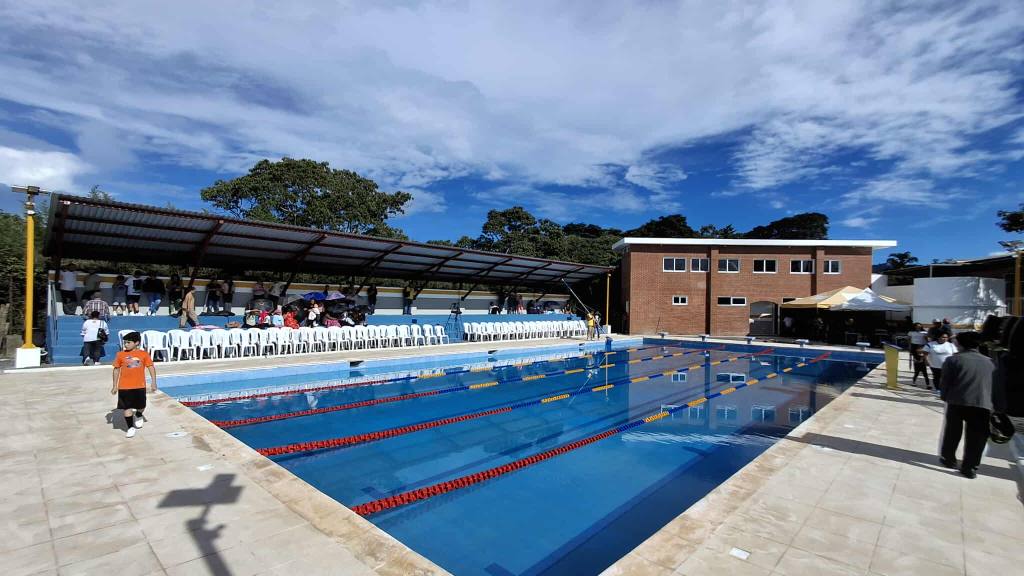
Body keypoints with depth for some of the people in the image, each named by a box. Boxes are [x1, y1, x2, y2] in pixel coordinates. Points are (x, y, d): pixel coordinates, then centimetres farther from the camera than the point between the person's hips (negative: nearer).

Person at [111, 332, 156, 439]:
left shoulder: (143, 354, -3)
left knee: (141, 406, 12)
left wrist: (153, 382, -6)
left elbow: (151, 367, 0)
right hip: (124, 387, 0)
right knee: (127, 407, 2)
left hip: (140, 386, 0)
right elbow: (116, 370, 8)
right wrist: (115, 386, 7)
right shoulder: (120, 355, 0)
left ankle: (138, 416, 45)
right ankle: (130, 427, 16)